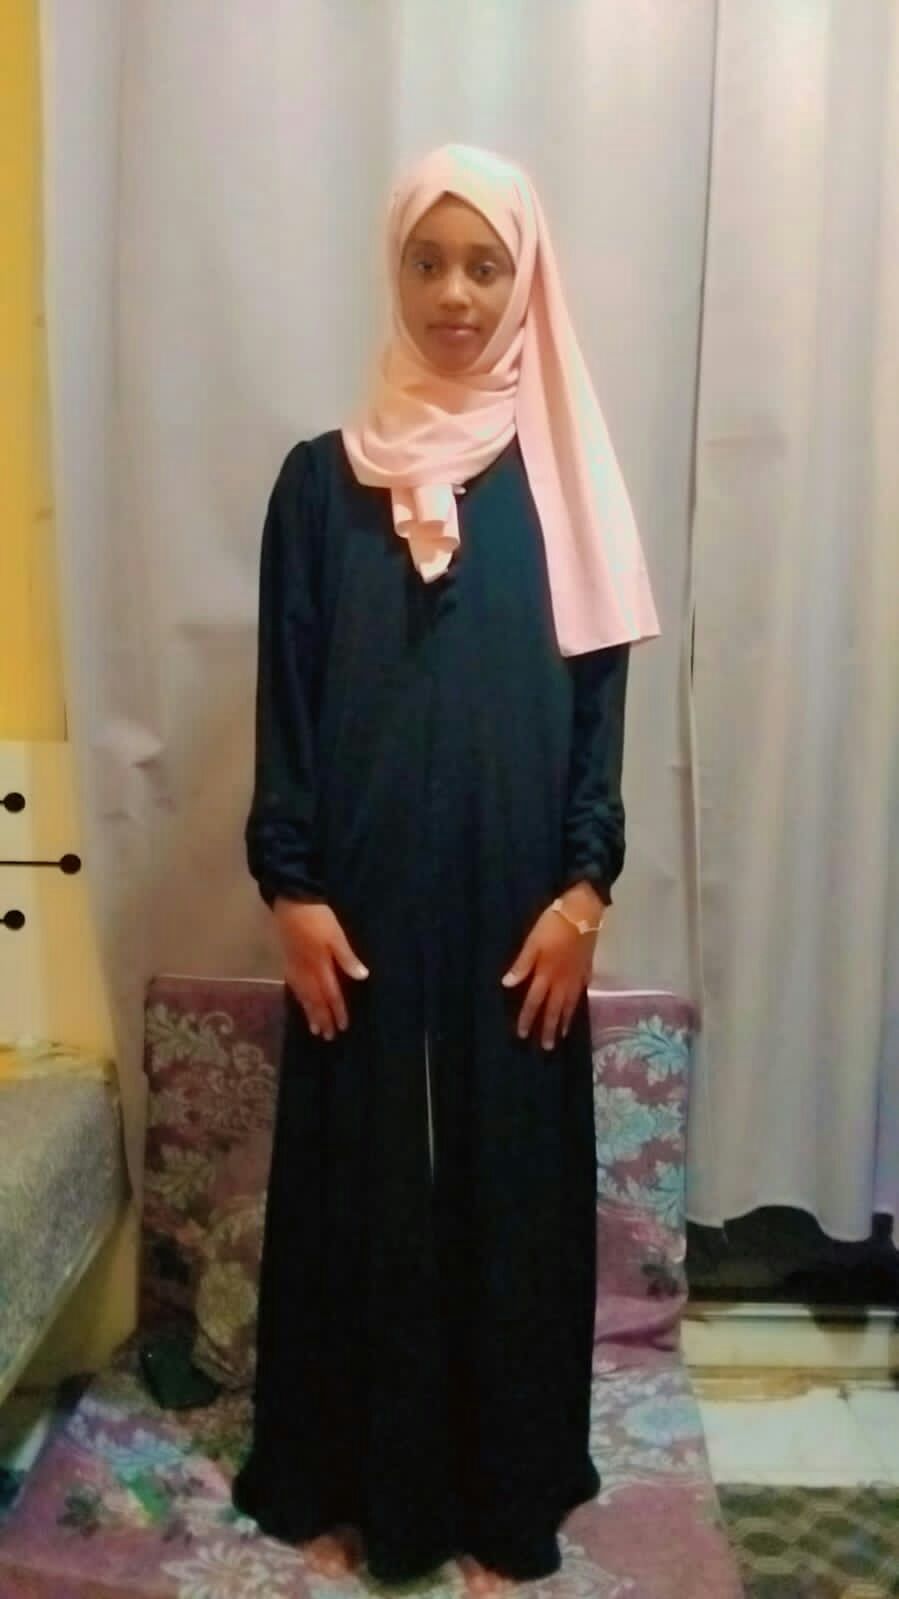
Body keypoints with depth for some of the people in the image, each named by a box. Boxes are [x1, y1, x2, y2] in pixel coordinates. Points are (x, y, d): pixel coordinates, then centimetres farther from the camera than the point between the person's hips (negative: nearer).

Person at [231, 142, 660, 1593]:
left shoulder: (563, 482, 4)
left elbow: (599, 700, 1)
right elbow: (285, 700, 1)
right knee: (361, 1185, 10)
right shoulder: (322, 479, 4)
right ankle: (353, 1482, 30)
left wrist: (583, 890, -6)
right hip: (365, 906, 0)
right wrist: (291, 888, -6)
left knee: (510, 1186, 9)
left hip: (515, 904, 0)